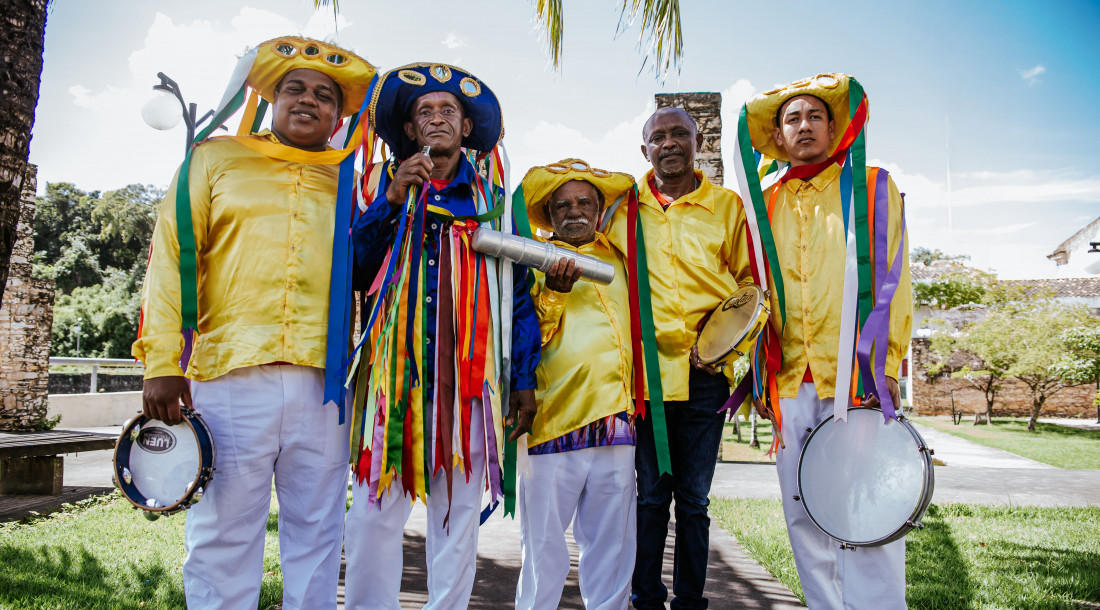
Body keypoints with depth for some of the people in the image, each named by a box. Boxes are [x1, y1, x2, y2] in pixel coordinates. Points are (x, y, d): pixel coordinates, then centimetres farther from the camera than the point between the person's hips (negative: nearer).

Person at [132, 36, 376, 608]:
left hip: (324, 379, 2)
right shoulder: (216, 159, 14)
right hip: (230, 373, -1)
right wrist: (162, 361, -3)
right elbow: (171, 259, 5)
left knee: (316, 533, 8)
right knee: (224, 532, 1)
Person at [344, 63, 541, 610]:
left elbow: (518, 294, 8)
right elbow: (354, 271, 1)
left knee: (458, 511, 6)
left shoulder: (495, 201, 12)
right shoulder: (389, 188, 13)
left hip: (470, 374, 0)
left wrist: (525, 379, 2)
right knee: (376, 508, -1)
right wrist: (392, 200, -8)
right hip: (394, 366, 0)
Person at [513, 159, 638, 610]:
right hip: (556, 415, -4)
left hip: (615, 418, 4)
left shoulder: (617, 259, 20)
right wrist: (553, 291, -21)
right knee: (545, 541, 1)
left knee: (612, 545, 9)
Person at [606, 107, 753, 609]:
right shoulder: (622, 207, 9)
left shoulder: (727, 206, 9)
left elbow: (750, 282, 12)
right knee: (650, 496, 5)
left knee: (694, 499, 8)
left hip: (704, 372, 0)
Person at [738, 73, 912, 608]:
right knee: (804, 516, 7)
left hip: (856, 379, -3)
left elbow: (893, 281, 2)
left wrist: (885, 364, -9)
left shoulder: (872, 186, 9)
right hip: (791, 383, 3)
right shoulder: (764, 205, 16)